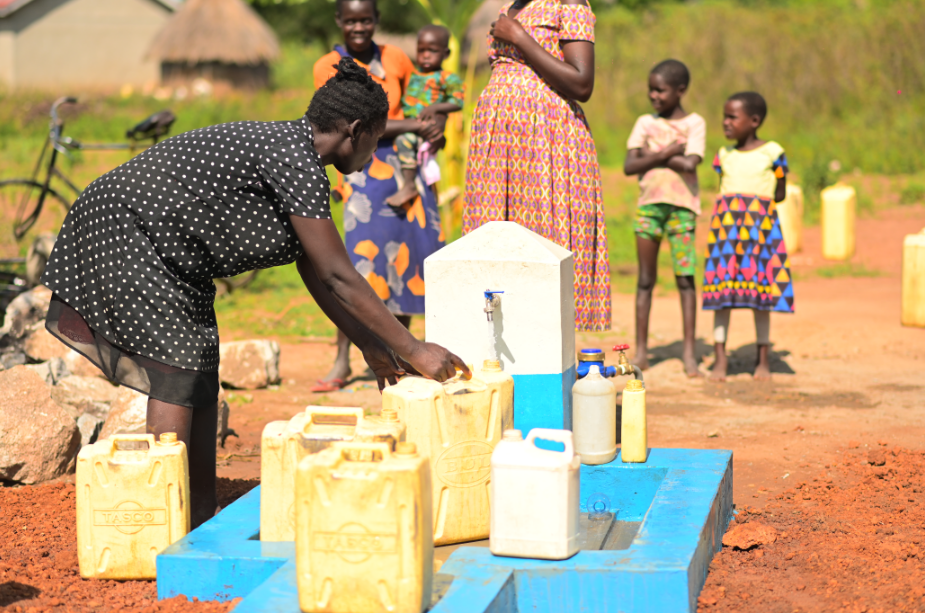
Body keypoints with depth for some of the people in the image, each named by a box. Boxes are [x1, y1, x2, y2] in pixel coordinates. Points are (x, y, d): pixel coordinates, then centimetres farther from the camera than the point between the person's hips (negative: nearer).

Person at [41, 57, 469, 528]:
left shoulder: (292, 153, 10)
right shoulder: (294, 159, -21)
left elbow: (315, 274, 15)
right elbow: (338, 278, -21)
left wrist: (373, 348, 16)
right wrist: (412, 350, -16)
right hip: (122, 236, -10)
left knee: (202, 375, 9)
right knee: (179, 367, -15)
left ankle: (201, 521, 16)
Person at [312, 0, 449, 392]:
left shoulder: (395, 59, 9)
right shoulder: (328, 68, -2)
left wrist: (438, 123, 3)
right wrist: (414, 125, -13)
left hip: (408, 166, 4)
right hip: (364, 172, -4)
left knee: (413, 253, 4)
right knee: (362, 259, -12)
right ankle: (342, 362, -6)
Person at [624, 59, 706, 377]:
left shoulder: (694, 123, 1)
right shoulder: (645, 123, 10)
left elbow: (689, 164, -14)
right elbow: (629, 166, -1)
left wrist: (654, 156, -6)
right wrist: (664, 154, -10)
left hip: (681, 205, -3)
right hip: (648, 204, 3)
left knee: (685, 277, -6)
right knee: (645, 279, 5)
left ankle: (689, 353, -3)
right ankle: (641, 351, 10)